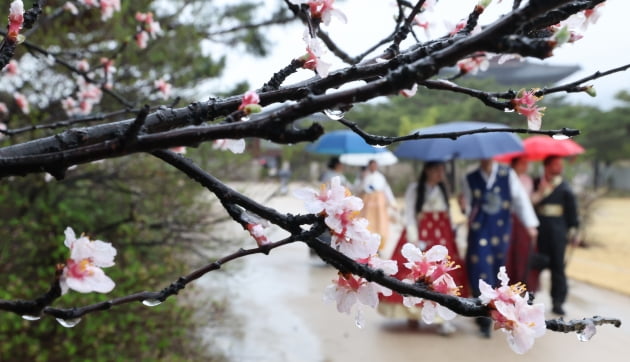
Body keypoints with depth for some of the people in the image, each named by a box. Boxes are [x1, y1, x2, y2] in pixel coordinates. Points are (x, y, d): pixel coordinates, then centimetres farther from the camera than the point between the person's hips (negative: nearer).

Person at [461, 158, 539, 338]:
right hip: (479, 233, -1)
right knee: (481, 271, -7)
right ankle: (485, 321, 0)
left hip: (501, 232, 1)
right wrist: (466, 209, -15)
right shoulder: (471, 179, 4)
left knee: (497, 273, 8)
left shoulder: (507, 174, 2)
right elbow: (468, 206, 9)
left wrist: (530, 224, -2)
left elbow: (520, 198, 2)